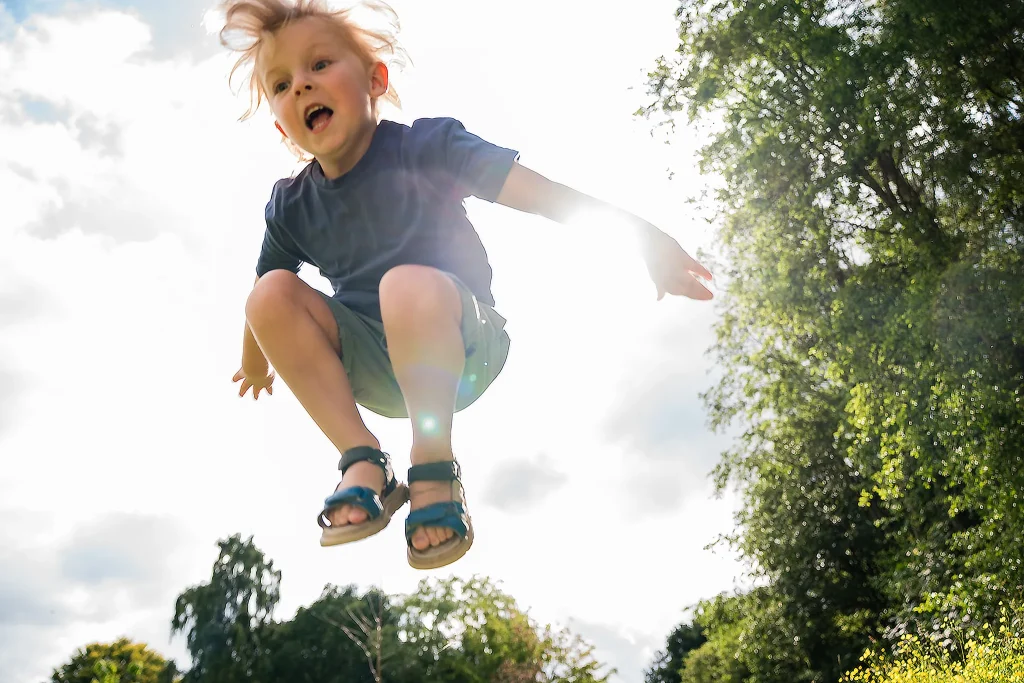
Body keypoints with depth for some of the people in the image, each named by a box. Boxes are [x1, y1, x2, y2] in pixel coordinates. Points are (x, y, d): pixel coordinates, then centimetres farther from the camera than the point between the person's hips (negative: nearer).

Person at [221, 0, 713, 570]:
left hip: (462, 349, -4)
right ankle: (364, 463, -17)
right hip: (374, 371, 5)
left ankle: (434, 472, -24)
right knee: (271, 295, -19)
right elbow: (265, 299, 14)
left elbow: (542, 194, -22)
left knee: (409, 285, -38)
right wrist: (256, 366, 26)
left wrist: (639, 233, -29)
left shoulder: (424, 148, -14)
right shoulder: (291, 207, -2)